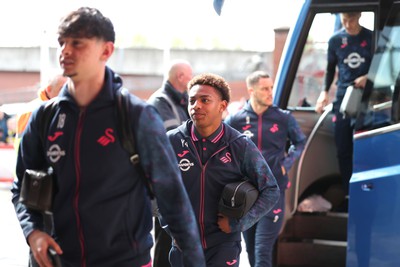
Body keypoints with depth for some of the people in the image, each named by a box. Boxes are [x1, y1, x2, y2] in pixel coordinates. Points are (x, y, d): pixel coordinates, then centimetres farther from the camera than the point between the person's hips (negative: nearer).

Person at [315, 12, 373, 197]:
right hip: (343, 97, 2)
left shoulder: (371, 38, -2)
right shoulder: (335, 40, 3)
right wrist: (325, 91, 2)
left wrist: (368, 77, -14)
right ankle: (348, 192, 12)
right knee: (343, 149, 2)